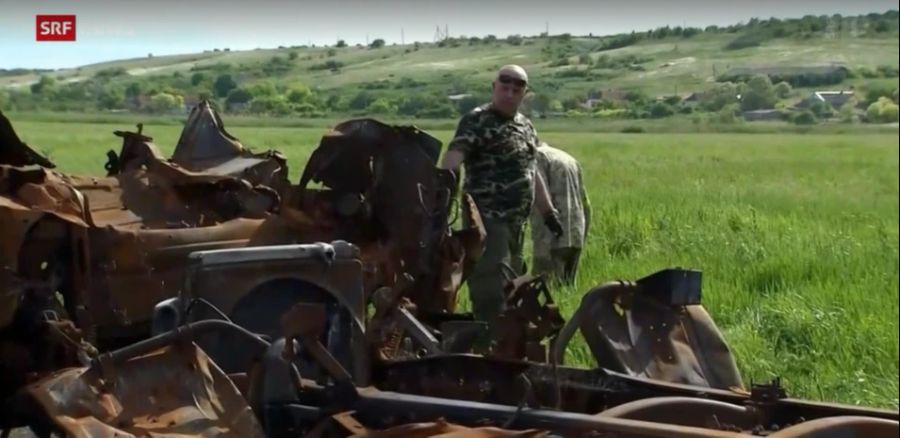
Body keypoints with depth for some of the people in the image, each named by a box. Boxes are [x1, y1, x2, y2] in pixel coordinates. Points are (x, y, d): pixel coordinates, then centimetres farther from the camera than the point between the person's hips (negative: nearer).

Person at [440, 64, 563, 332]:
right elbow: (455, 154, -24)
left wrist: (549, 213, 25)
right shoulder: (477, 121, -8)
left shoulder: (526, 126, 18)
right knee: (492, 291, -14)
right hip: (488, 220, -8)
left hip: (517, 223, 9)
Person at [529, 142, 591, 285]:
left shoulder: (536, 157, -3)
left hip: (555, 239, -8)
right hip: (575, 237, 8)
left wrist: (541, 250, -18)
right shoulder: (567, 158, 23)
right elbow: (586, 206, 22)